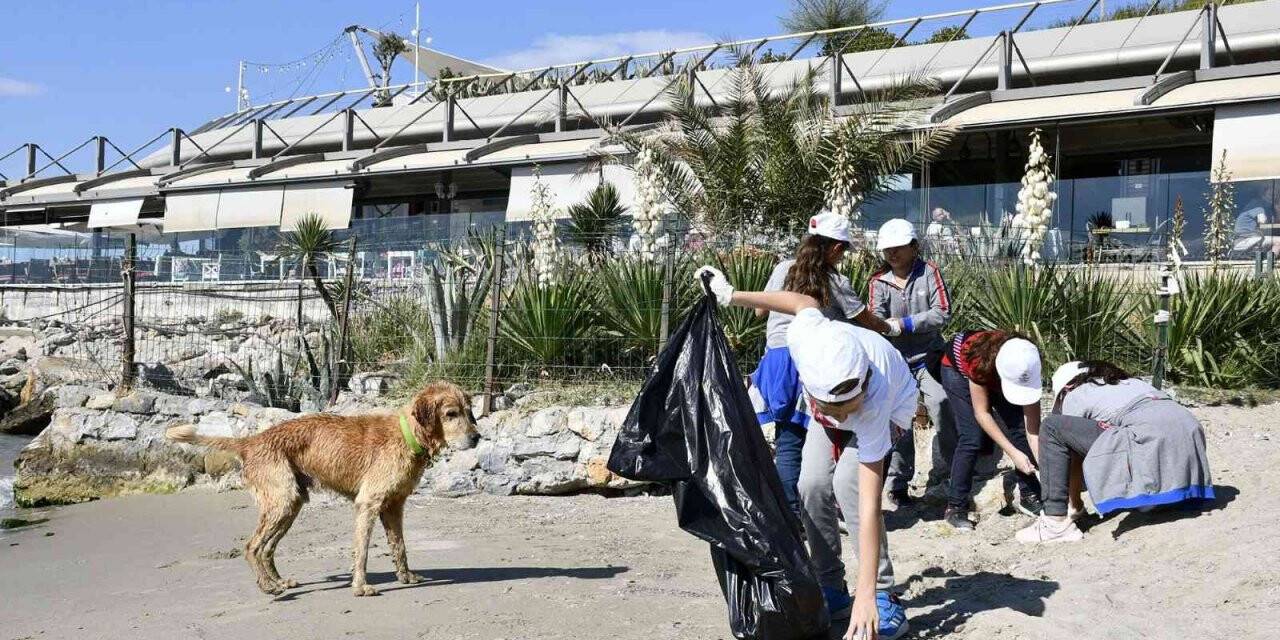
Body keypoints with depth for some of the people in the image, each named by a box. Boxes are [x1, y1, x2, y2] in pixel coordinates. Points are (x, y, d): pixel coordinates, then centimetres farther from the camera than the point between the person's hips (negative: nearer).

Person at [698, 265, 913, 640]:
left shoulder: (875, 403, -47)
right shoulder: (804, 336, -42)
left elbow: (869, 506, -46)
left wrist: (865, 596, -47)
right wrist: (731, 296, -4)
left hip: (889, 409, -4)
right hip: (826, 403, 4)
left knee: (848, 482, -26)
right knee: (813, 485, -11)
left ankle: (882, 598, -13)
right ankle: (831, 590, 4)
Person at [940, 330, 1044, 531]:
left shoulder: (1027, 366, -33)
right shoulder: (980, 361, -43)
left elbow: (1032, 424, -28)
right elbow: (982, 413, -31)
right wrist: (1013, 453, -33)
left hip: (994, 375, 4)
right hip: (958, 371, -4)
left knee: (1020, 428, -9)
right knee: (972, 438, -16)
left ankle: (1028, 495, 6)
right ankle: (955, 507, -9)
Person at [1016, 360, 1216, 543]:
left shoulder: (1074, 396, 16)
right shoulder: (1130, 382, 36)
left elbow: (1074, 459, 18)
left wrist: (1075, 504, 30)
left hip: (1153, 439, -8)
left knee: (1052, 428, -1)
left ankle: (1057, 521, -5)